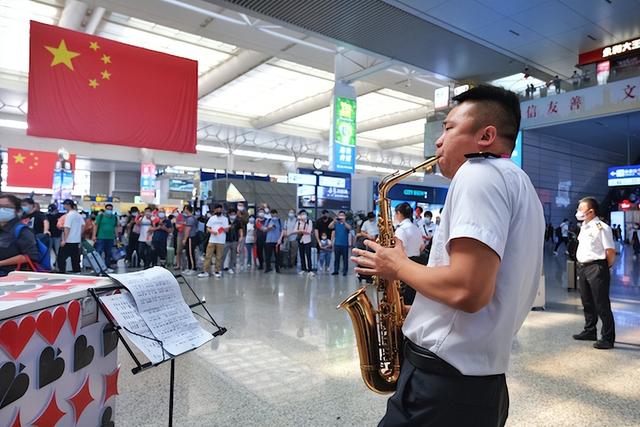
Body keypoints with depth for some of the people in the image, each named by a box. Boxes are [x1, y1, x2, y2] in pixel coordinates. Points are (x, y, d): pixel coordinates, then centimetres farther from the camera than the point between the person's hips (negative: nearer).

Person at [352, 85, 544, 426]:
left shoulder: (479, 172, -15)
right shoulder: (519, 183, 16)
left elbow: (467, 290, -28)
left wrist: (399, 266, -11)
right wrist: (417, 309, 14)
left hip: (443, 380, -10)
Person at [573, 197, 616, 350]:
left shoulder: (601, 227, -14)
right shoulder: (583, 227, 12)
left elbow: (611, 251, -15)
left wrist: (605, 268, -5)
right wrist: (580, 266, 13)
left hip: (596, 268, -8)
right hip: (582, 268, 9)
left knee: (602, 305, -2)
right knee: (587, 303, 17)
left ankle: (608, 338, 8)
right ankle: (590, 331, 31)